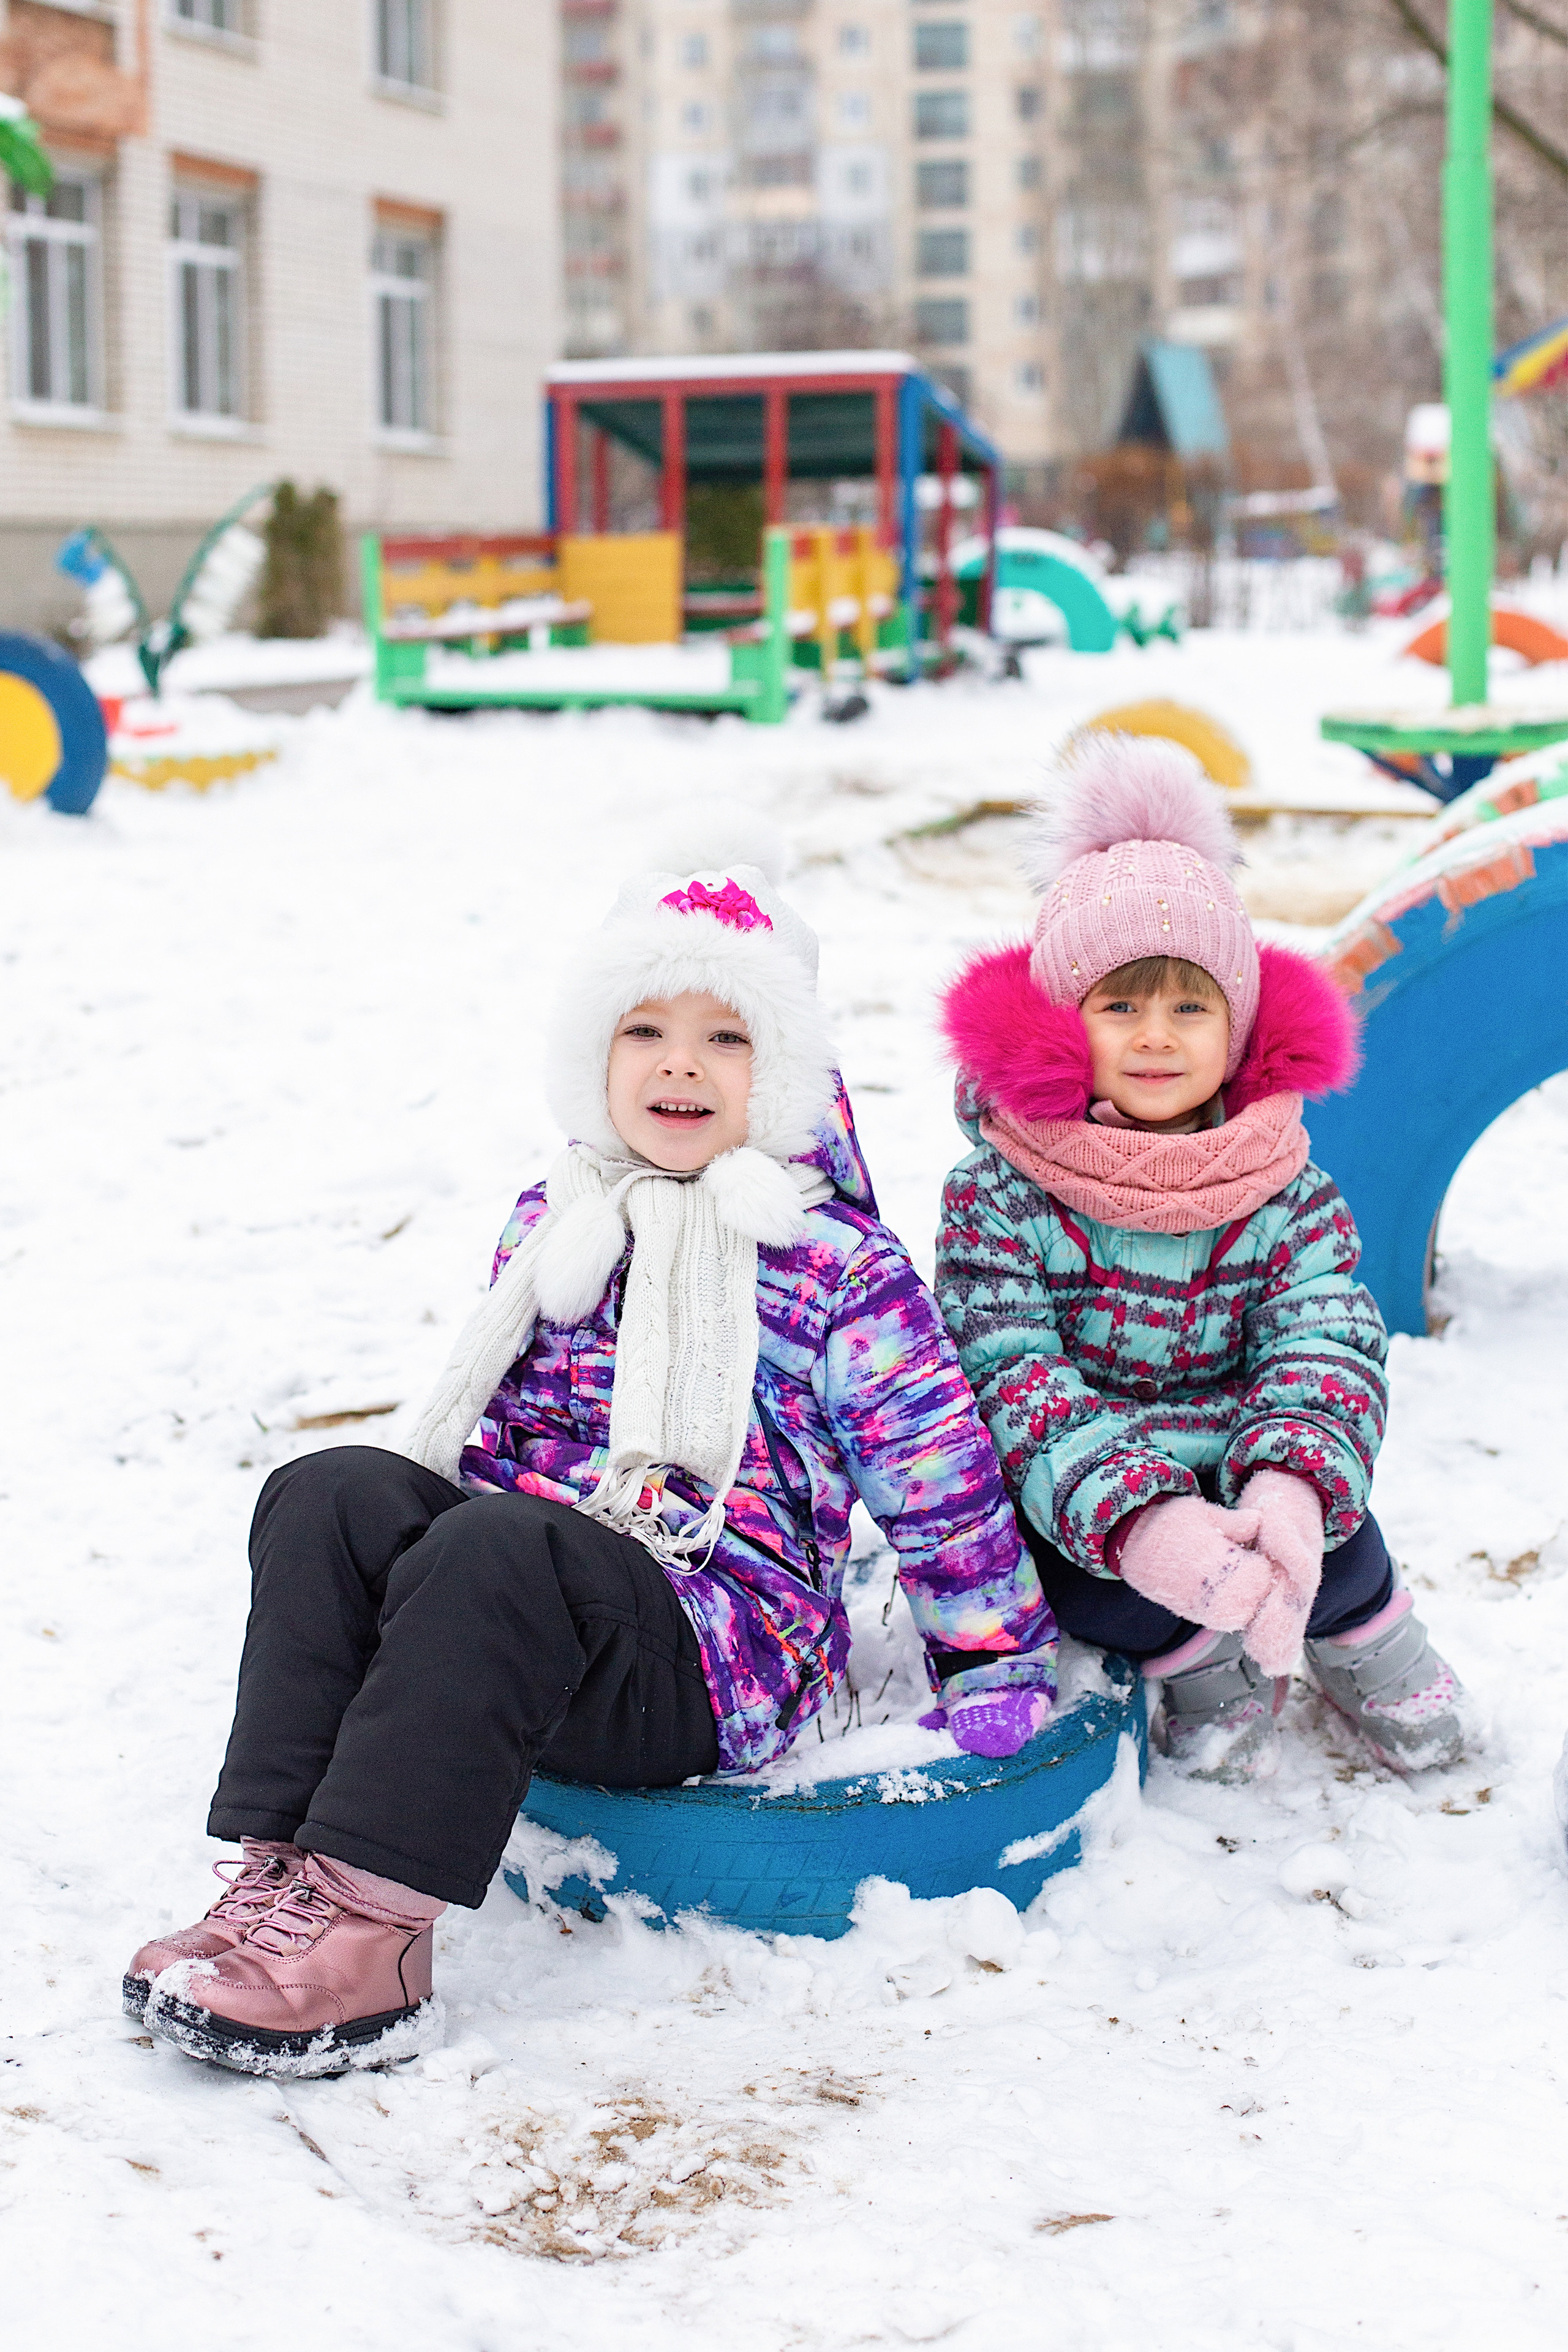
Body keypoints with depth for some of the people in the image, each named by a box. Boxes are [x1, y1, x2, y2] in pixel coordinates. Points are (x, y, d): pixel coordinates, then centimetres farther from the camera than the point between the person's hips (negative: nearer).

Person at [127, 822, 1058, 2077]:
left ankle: (369, 1921, -41)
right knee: (333, 1492, -23)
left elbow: (937, 1469, 4)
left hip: (716, 1659, -5)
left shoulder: (840, 1265, 2)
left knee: (498, 1547, -36)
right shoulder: (551, 1222, 18)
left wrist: (997, 1663, 7)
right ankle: (279, 1865, -32)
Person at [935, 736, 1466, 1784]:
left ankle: (1359, 1630, 10)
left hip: (1244, 1487, 2)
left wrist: (1291, 1485, -42)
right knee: (1115, 1594, -33)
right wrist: (1136, 1517, -43)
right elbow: (1009, 1379, -23)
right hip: (1079, 1507, -2)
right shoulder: (1000, 1194, -13)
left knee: (1335, 1552, -28)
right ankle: (1198, 1660, 3)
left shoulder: (1287, 1194, -4)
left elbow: (1329, 1348, -16)